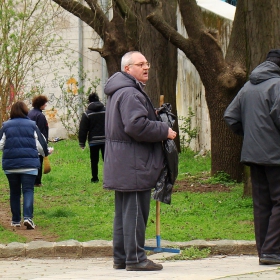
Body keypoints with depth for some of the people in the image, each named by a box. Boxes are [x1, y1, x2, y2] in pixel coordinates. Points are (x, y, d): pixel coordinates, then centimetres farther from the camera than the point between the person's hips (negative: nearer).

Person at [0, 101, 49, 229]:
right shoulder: (32, 126, 0)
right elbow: (40, 145, 2)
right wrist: (46, 152, 24)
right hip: (29, 164, -1)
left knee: (14, 192, 12)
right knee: (28, 190, -2)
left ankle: (15, 220, 16)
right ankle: (28, 217, -20)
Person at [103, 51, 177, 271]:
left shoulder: (120, 91, 19)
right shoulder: (129, 93, -17)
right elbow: (137, 126, -27)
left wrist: (155, 117, 14)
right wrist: (164, 131, -16)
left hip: (122, 167, 11)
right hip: (133, 166, -11)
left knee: (124, 212, 14)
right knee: (135, 211, -7)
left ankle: (121, 257, 19)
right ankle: (135, 258, -5)